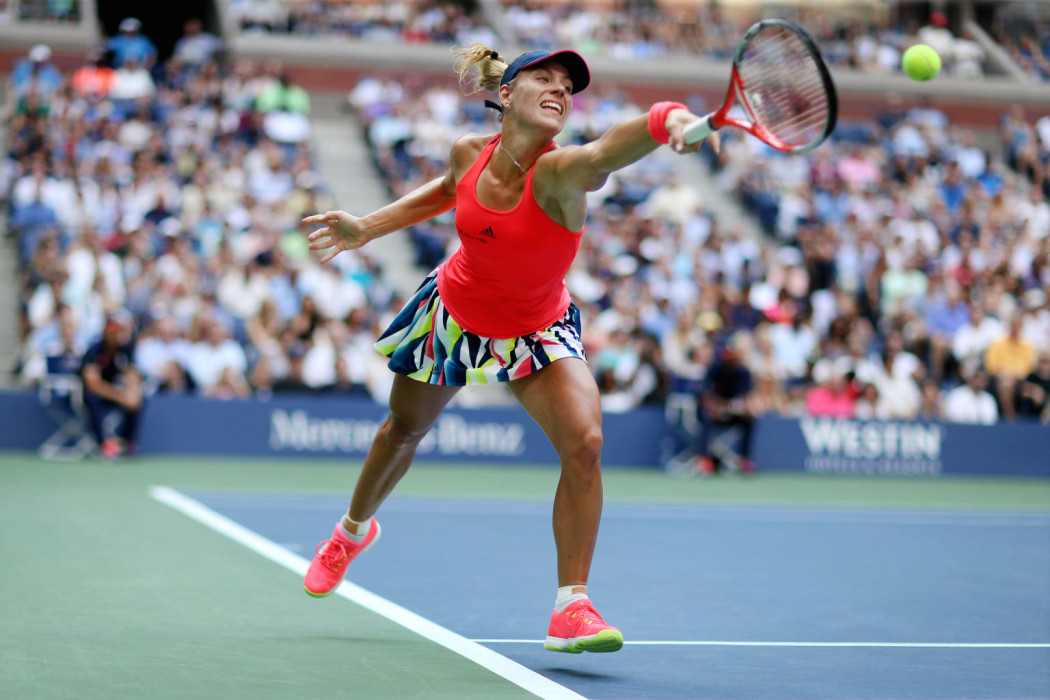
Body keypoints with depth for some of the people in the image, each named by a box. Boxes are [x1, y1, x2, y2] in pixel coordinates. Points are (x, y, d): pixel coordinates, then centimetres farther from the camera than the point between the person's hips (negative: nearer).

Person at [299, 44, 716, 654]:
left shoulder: (559, 173, -33)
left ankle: (572, 606, -16)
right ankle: (355, 529, 54)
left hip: (538, 332, -3)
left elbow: (613, 146, -58)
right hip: (454, 312, 3)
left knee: (584, 442, -26)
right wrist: (366, 228, 4)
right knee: (405, 429, 23)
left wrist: (669, 118, -79)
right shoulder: (469, 153, -19)